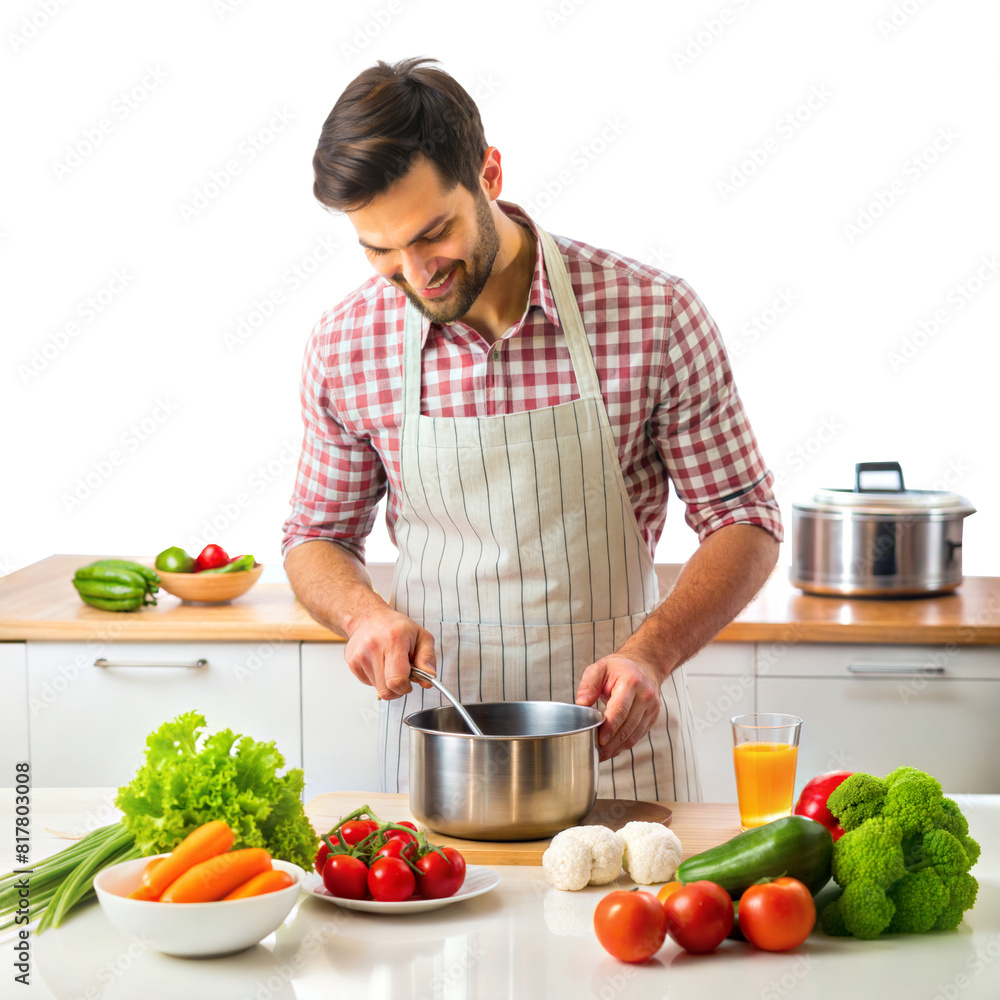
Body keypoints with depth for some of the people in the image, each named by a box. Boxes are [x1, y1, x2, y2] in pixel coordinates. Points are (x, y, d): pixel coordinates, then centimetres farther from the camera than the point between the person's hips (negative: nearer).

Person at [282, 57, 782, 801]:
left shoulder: (653, 318, -12)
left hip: (614, 735, -1)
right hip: (433, 734, 2)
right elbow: (318, 536, 10)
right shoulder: (345, 348, -5)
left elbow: (744, 522, -5)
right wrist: (365, 614, -12)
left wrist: (650, 653, -21)